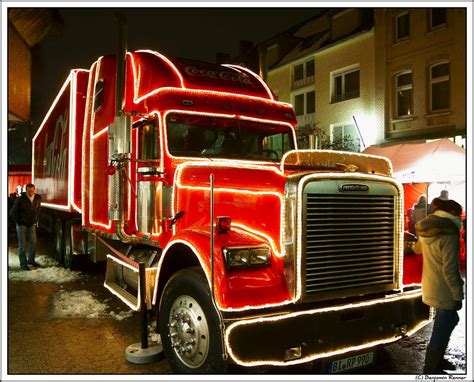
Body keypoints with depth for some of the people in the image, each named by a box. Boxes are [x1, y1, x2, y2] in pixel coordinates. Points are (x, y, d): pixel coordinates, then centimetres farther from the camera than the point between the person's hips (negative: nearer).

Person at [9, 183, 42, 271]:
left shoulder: (38, 198, -3)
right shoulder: (20, 200, -16)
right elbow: (13, 212, -7)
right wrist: (19, 222, -6)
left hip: (31, 224, 4)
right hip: (22, 225, -4)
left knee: (33, 242, 6)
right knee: (22, 245, 1)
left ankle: (31, 260, 23)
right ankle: (23, 264, 10)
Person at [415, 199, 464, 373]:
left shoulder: (426, 231, 4)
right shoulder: (449, 235, -21)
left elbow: (417, 249, 24)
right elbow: (449, 270, -22)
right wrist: (457, 296, -15)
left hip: (429, 286, 9)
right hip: (444, 291, -9)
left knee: (450, 321, 25)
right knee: (442, 330, 4)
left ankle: (437, 359, 37)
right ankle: (430, 369, 16)